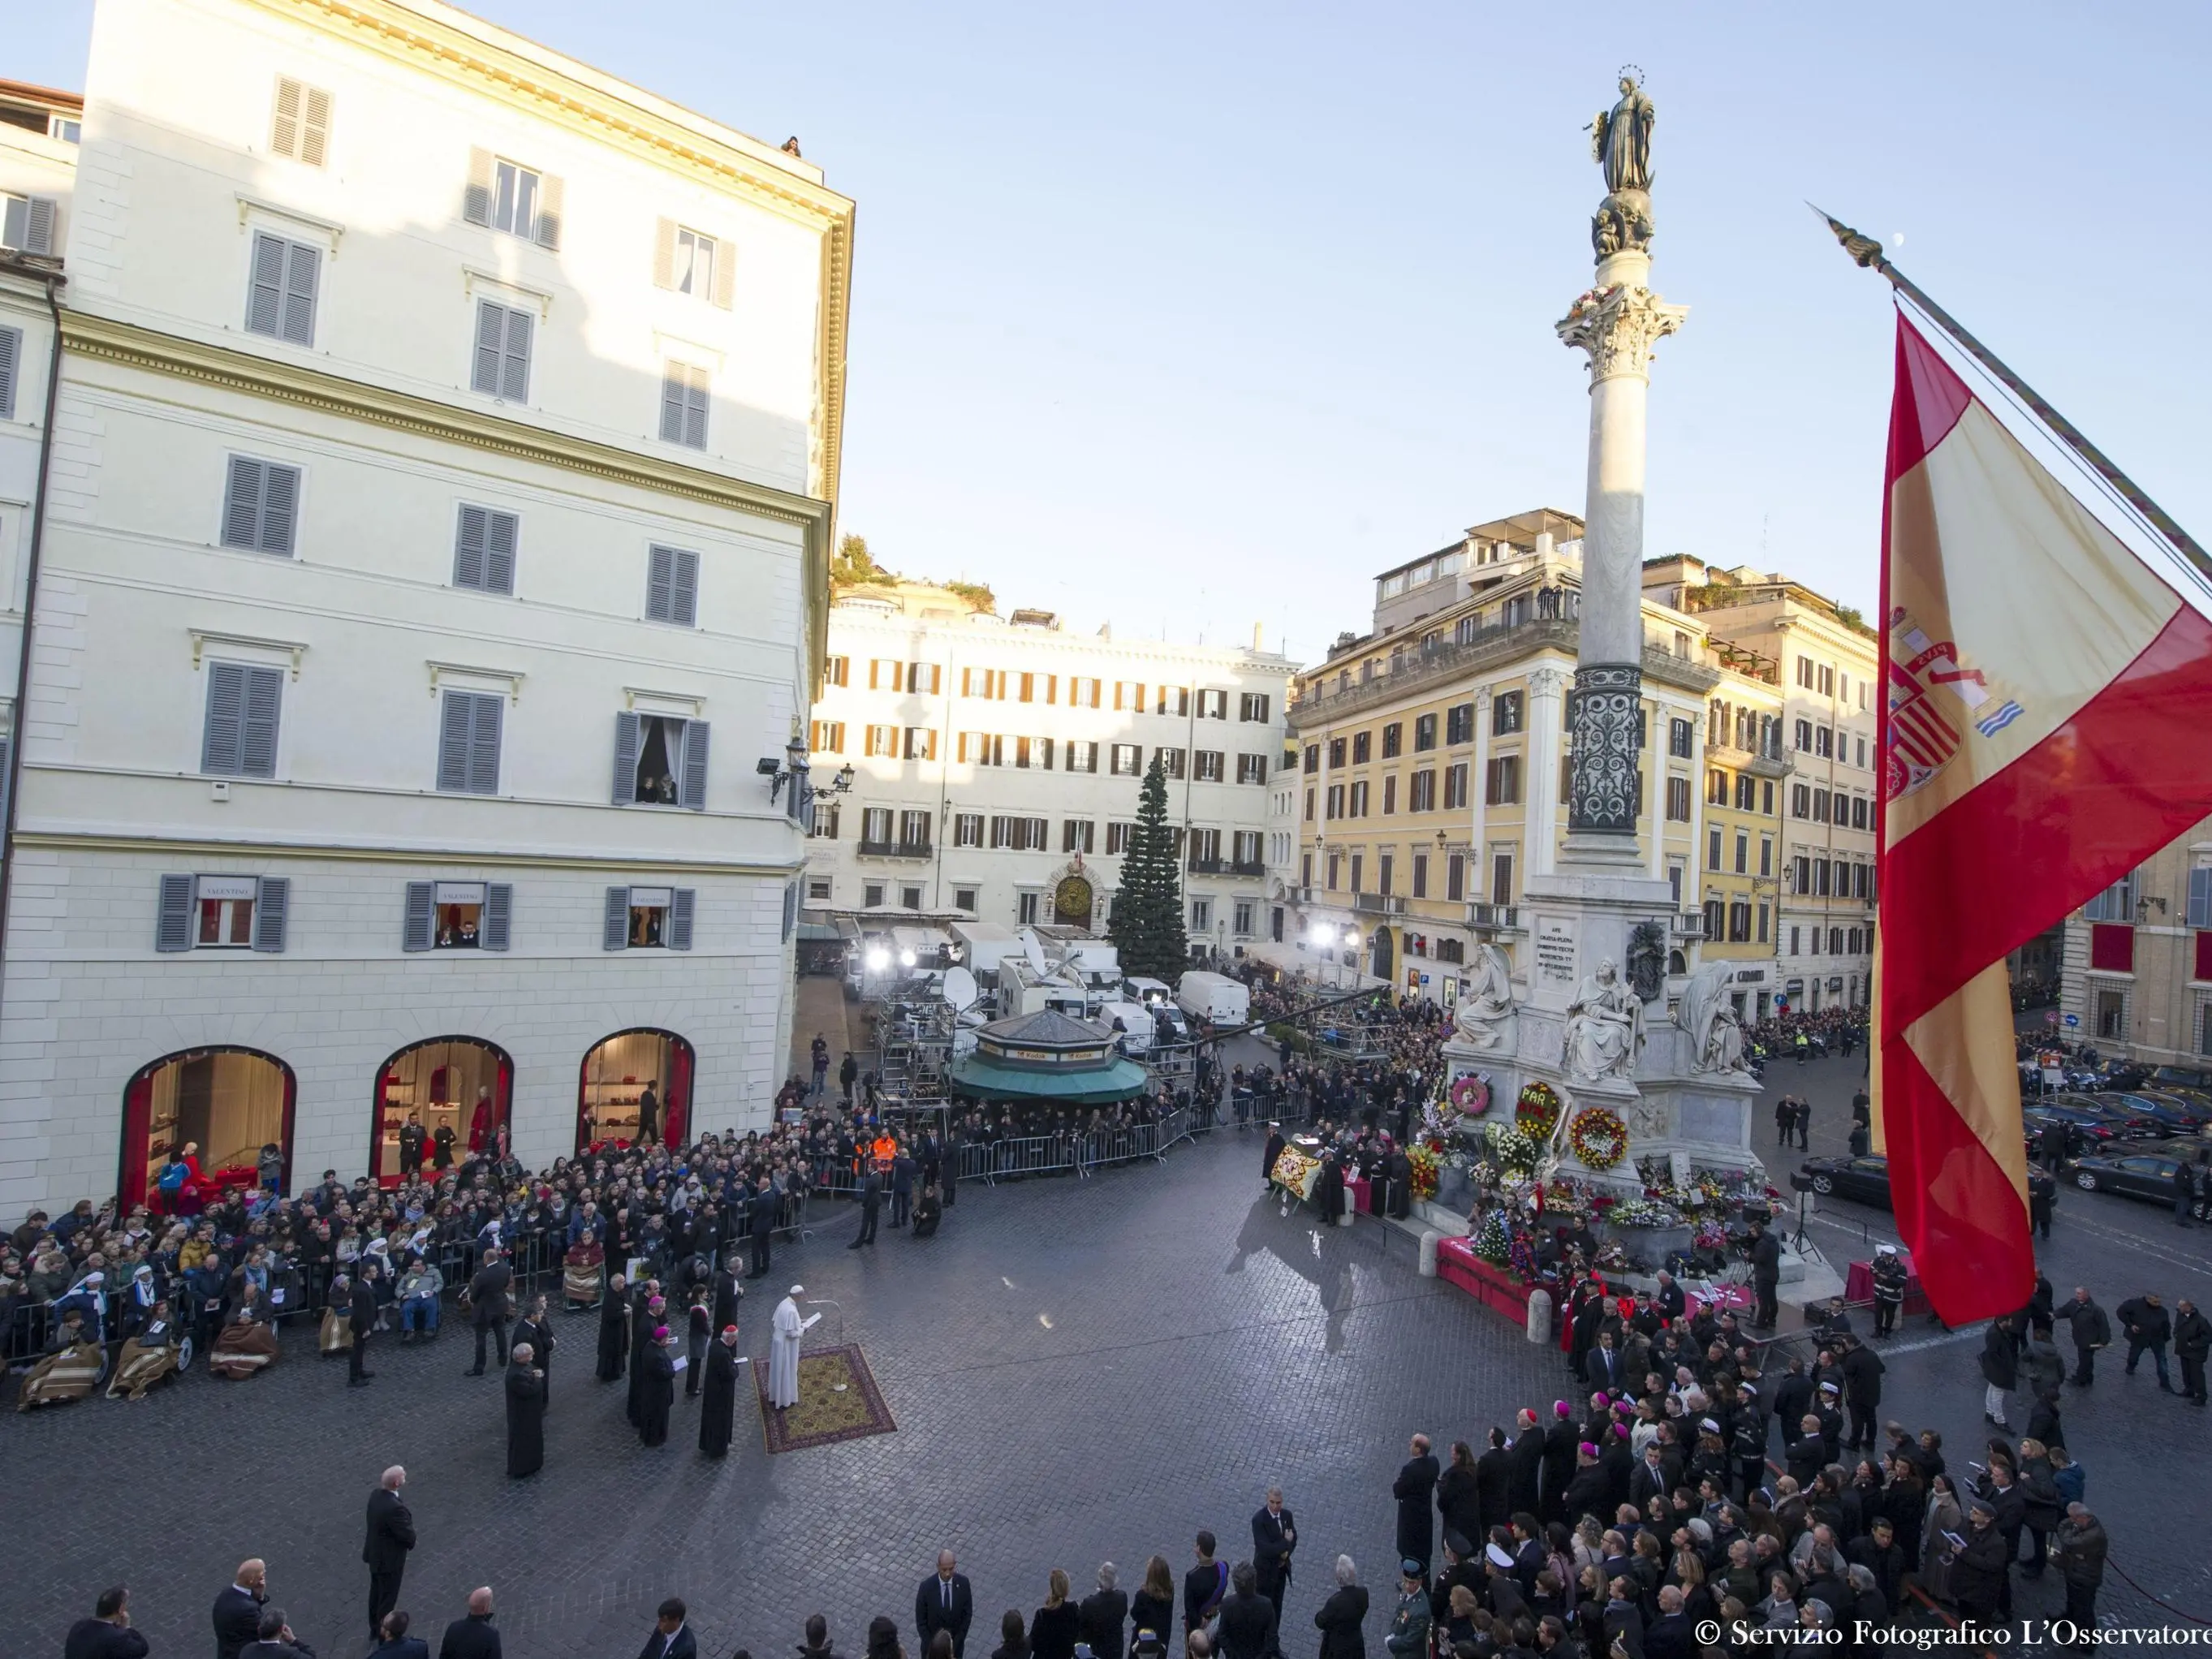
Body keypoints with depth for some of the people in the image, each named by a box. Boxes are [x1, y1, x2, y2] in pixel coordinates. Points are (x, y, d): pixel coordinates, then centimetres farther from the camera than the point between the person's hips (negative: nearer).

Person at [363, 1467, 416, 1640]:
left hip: (374, 1554, 8)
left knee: (376, 1592, 27)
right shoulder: (395, 1508, -38)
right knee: (388, 1599, 13)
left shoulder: (376, 1494, -12)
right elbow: (408, 1536, -28)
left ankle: (375, 1628, 45)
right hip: (389, 1559, -8)